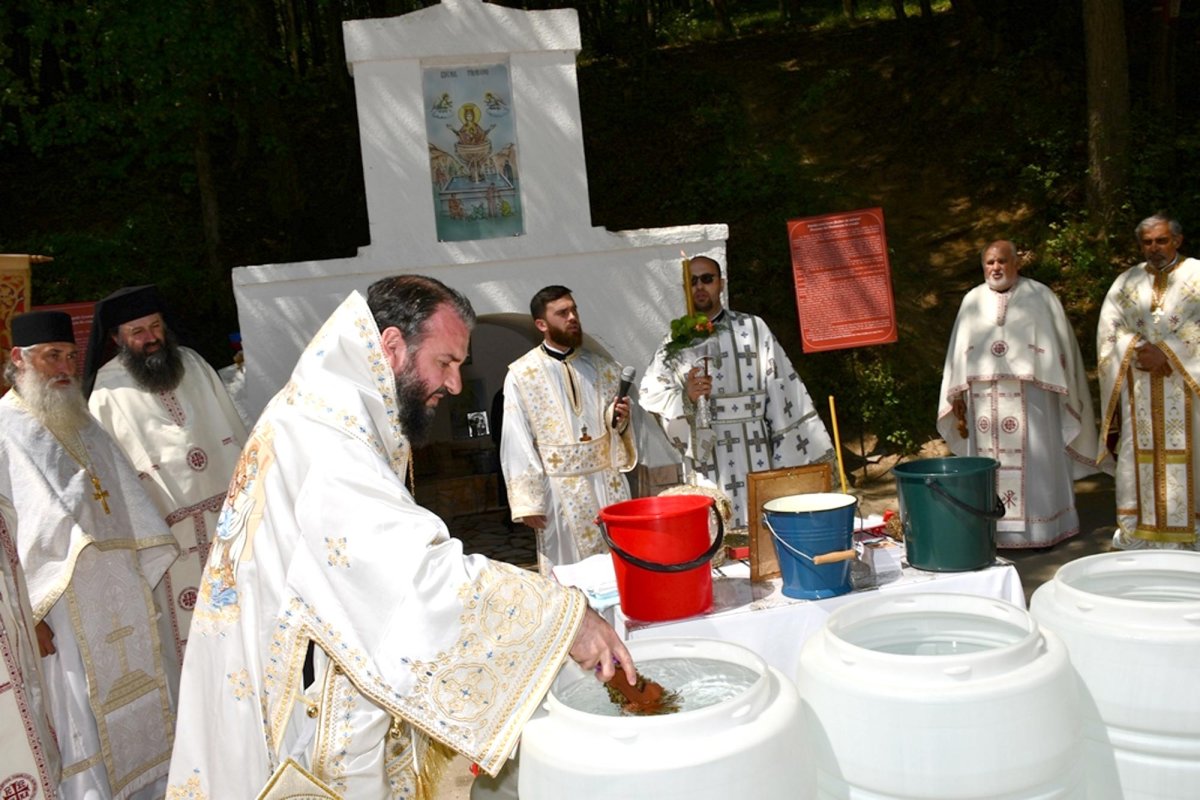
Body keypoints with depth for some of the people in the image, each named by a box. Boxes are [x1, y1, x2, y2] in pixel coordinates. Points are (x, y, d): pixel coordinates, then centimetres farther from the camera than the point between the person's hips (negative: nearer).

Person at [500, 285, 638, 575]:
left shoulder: (601, 367, 8)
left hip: (608, 482, 4)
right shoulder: (521, 375, -5)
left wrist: (619, 419, -8)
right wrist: (527, 502, -11)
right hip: (560, 490, -4)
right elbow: (518, 443, -7)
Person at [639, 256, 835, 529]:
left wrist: (794, 454, -2)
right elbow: (650, 394, -2)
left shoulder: (753, 329, 5)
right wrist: (687, 398, -21)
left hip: (754, 455, 0)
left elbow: (781, 389, 2)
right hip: (705, 459, 0)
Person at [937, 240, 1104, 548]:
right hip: (984, 399, 2)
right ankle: (993, 528, 9)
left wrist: (1059, 393, -3)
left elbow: (1058, 346, 4)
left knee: (1034, 461, 0)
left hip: (1030, 398, -2)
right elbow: (959, 354, 11)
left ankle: (1042, 528, 9)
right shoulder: (972, 300, 12)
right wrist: (958, 396, 5)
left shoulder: (1039, 297, 5)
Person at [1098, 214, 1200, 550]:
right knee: (1138, 454, 2)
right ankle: (1136, 531, 8)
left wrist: (1166, 352, -16)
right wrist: (1139, 350, -12)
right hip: (1138, 389, 2)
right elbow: (1108, 331, 4)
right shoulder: (1126, 282, 12)